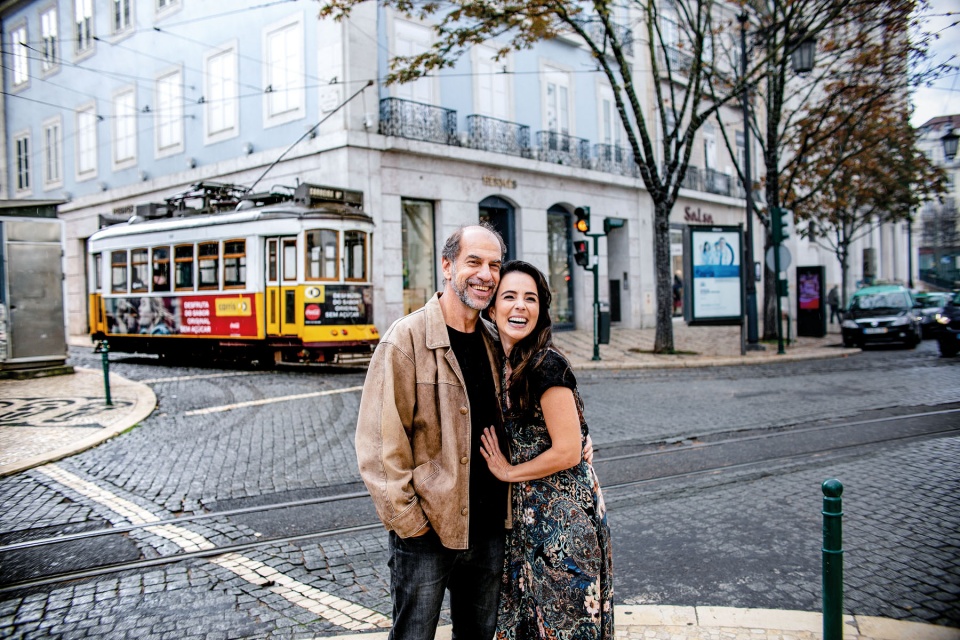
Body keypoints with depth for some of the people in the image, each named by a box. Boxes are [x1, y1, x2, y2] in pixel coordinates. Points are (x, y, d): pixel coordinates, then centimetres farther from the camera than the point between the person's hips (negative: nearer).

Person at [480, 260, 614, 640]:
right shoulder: (505, 363, 5)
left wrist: (509, 472, -10)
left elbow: (567, 452, -20)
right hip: (527, 513, 8)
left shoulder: (546, 365, -20)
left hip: (563, 515, -8)